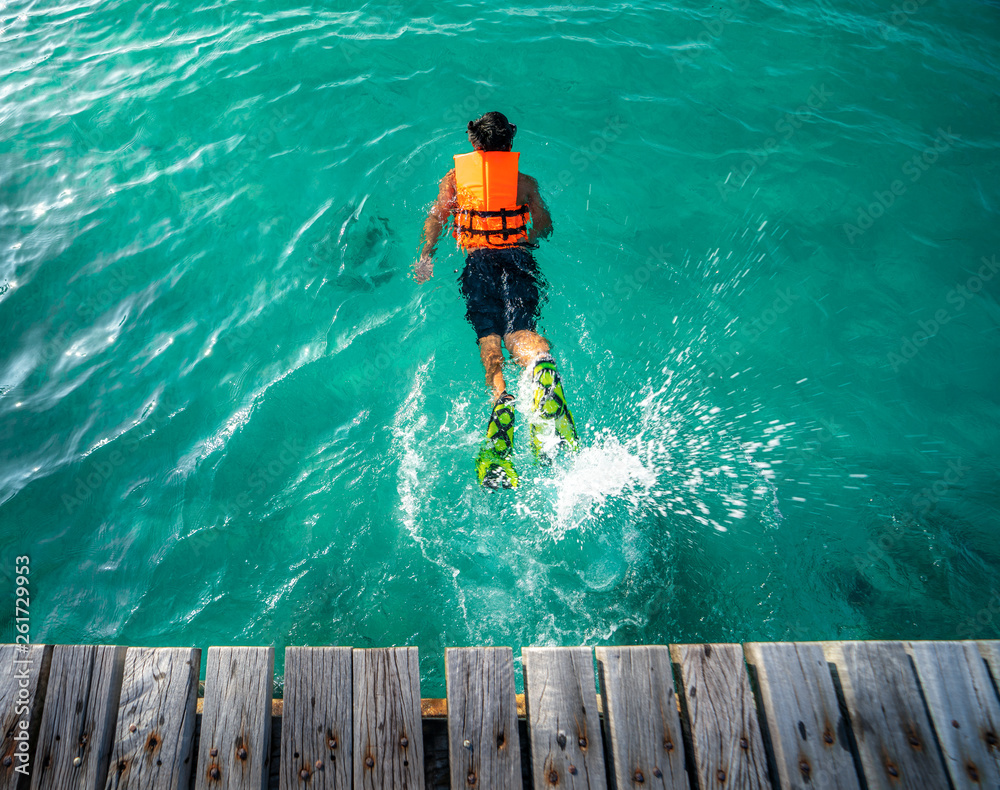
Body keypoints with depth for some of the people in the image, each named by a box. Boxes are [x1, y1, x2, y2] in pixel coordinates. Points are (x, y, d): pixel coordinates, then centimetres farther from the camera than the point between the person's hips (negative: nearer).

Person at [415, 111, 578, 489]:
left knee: (489, 335, -13)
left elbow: (436, 217, 14)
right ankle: (542, 364, -50)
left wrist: (426, 256, 10)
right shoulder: (526, 181, 23)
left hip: (478, 259, 0)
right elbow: (544, 226, 18)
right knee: (518, 331, -16)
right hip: (517, 256, 0)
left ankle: (501, 398, -41)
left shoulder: (455, 176, 24)